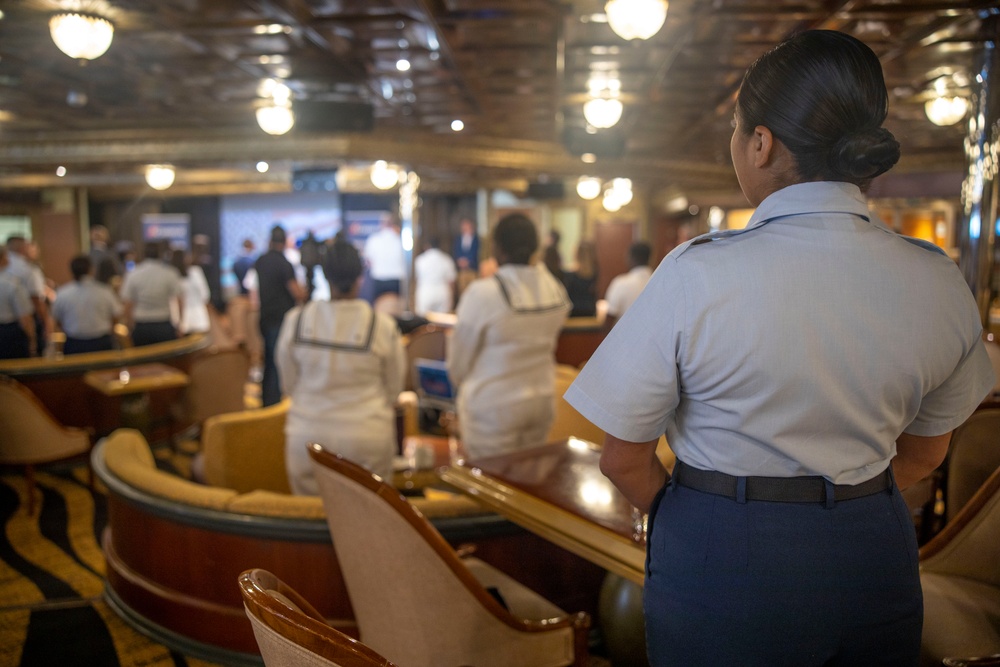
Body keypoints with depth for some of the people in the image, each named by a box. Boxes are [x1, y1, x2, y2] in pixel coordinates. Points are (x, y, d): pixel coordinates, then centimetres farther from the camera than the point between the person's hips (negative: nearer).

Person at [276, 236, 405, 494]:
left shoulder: (295, 320, -7)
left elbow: (289, 383, 6)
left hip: (308, 436, 2)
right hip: (368, 438, -1)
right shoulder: (383, 326, -11)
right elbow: (394, 388, 3)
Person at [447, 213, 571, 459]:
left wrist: (458, 381, 14)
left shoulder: (482, 294, -18)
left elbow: (458, 358, -7)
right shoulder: (556, 289, -2)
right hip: (543, 400, 6)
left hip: (492, 406, -5)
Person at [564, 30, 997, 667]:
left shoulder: (696, 275, -21)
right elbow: (922, 454, 7)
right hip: (875, 558, 4)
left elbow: (625, 458, -12)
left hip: (721, 565, -3)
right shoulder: (941, 281, -6)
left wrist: (702, 521, 5)